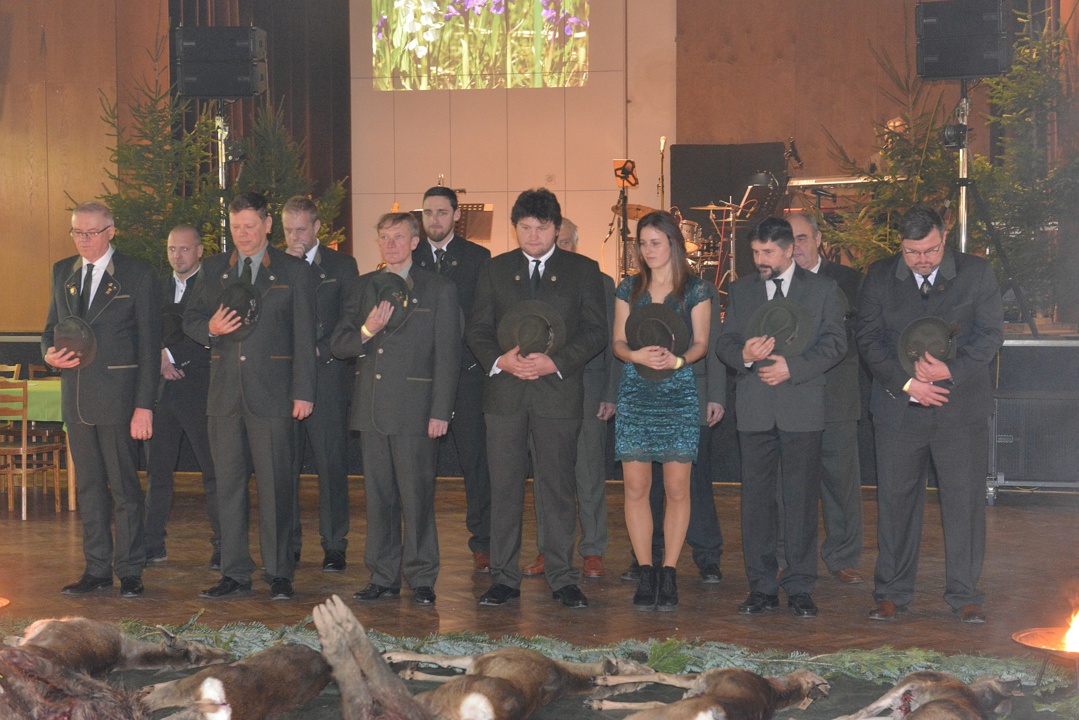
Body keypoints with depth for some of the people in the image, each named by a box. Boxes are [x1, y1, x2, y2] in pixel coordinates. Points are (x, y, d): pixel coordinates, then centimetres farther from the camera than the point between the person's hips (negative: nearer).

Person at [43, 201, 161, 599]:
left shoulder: (137, 274, -3)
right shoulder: (62, 272, 13)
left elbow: (149, 343, -5)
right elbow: (51, 327, 21)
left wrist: (144, 405, -11)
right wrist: (50, 353, -4)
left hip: (118, 395, -5)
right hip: (76, 396, 5)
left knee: (124, 485, -2)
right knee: (89, 485, 10)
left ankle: (129, 571, 6)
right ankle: (97, 569, 18)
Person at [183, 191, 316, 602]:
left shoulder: (294, 272, 3)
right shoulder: (214, 270, 13)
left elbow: (304, 337, 0)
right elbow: (190, 320, 16)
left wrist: (303, 393, -6)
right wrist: (210, 328, -8)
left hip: (272, 394, -3)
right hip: (225, 394, 4)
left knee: (275, 485, -2)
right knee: (228, 483, 6)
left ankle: (278, 573, 7)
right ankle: (235, 572, 14)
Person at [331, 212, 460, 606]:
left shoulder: (439, 289, 2)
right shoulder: (363, 288, 14)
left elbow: (447, 354, -2)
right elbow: (337, 344, 11)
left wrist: (440, 411, -9)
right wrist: (366, 331, -10)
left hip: (415, 407, -4)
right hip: (371, 408, 4)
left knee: (416, 495, -3)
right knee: (378, 495, 8)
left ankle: (421, 578, 6)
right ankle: (383, 577, 16)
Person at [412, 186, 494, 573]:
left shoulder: (477, 257, 5)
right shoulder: (410, 259, 10)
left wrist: (482, 359, -7)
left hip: (467, 371, -2)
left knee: (475, 458, -1)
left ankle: (481, 543, 5)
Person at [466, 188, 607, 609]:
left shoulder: (583, 271, 7)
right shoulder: (495, 270, 12)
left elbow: (595, 331, 2)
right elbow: (477, 330, 10)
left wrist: (556, 362, -12)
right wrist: (499, 361, -10)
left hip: (558, 391, -2)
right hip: (505, 393, 2)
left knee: (558, 487, 1)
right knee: (504, 487, 2)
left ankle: (562, 578, 9)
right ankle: (504, 579, 9)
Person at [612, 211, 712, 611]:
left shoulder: (695, 290, 5)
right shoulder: (628, 289, 12)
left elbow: (701, 343, 2)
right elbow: (618, 342, 8)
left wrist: (678, 359, -19)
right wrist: (638, 356, -14)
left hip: (678, 391, -2)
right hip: (635, 392, 2)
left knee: (677, 487, -4)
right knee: (635, 486, -2)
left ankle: (669, 574, 3)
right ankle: (645, 574, 5)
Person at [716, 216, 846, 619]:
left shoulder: (822, 289, 7)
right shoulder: (740, 291, 15)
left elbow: (835, 343, 0)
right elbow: (724, 343, 12)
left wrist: (792, 367, -13)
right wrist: (744, 355, -12)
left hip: (802, 407, -2)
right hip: (754, 408, 2)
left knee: (801, 499, -1)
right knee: (756, 498, 3)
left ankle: (800, 588, 5)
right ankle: (762, 588, 9)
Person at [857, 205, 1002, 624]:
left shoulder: (977, 274, 1)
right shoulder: (879, 277, 4)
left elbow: (990, 336, -1)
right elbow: (868, 339, 1)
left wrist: (950, 371, -15)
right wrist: (906, 382, -12)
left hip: (962, 405, -1)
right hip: (899, 405, 1)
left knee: (965, 501, 0)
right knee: (895, 499, 4)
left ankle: (964, 596, 10)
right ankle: (892, 593, 14)